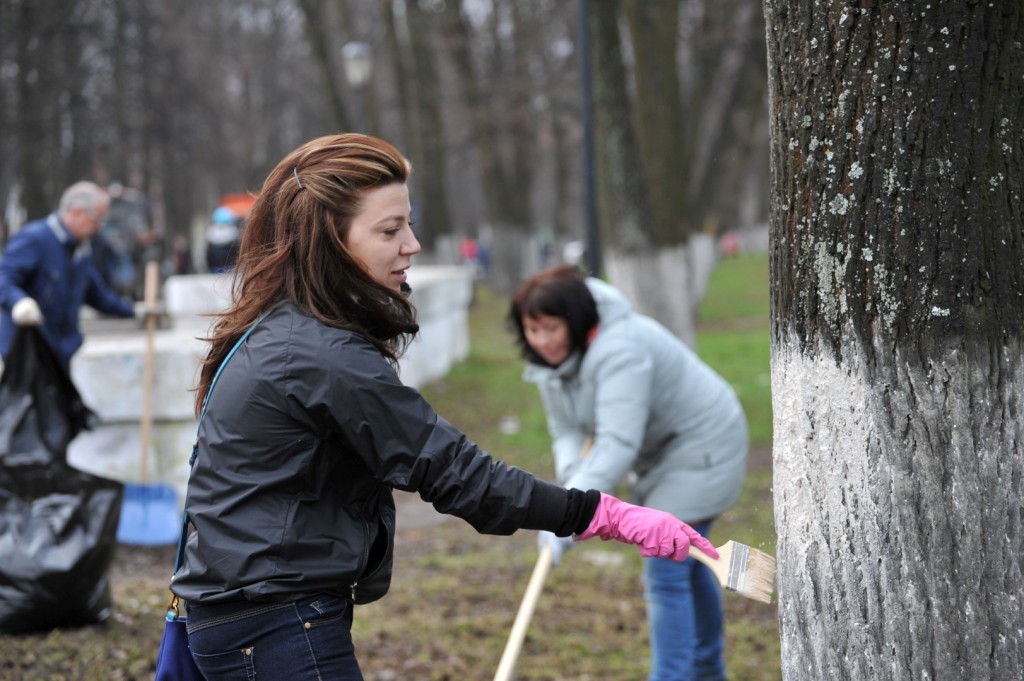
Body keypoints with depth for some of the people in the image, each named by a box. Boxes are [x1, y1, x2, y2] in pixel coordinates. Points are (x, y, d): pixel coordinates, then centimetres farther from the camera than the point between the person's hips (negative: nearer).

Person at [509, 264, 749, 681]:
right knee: (684, 562, 22)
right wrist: (572, 479, -23)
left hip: (700, 450, -9)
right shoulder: (550, 361, -7)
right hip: (659, 452, 9)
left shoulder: (619, 353, -35)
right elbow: (567, 430, -2)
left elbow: (618, 445, -41)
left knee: (666, 575, -12)